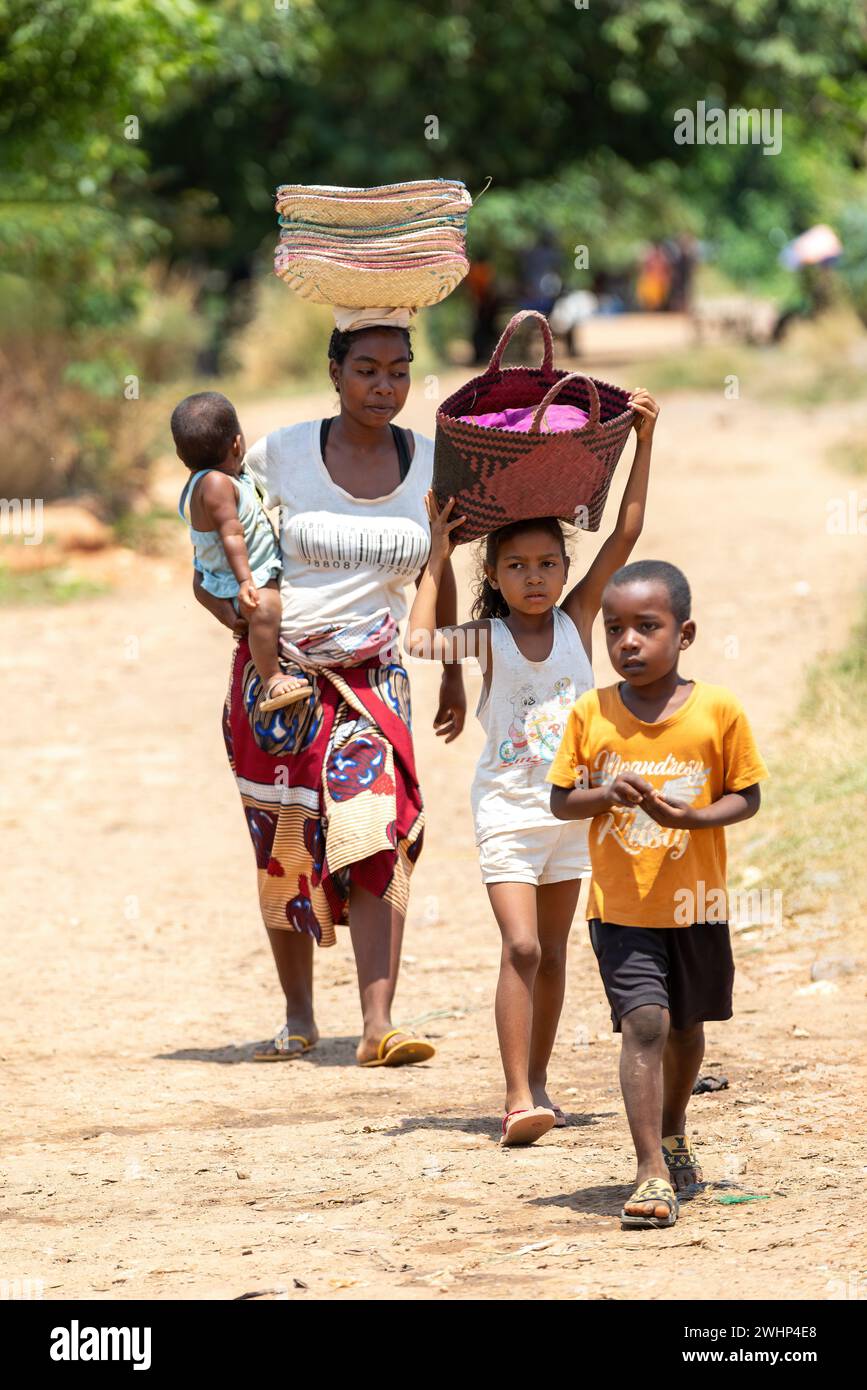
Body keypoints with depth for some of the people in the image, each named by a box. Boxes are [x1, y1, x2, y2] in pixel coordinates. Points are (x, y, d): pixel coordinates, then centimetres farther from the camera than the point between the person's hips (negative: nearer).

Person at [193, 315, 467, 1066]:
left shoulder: (429, 462, 3)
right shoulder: (281, 455, -5)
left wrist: (454, 673, 25)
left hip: (372, 677, 1)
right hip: (279, 678, -1)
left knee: (380, 835, -17)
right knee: (283, 848, 5)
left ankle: (378, 1024, -23)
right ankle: (298, 1016, 22)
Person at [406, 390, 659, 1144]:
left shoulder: (576, 619, 0)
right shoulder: (488, 638, -7)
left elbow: (625, 536, -4)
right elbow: (422, 640, -26)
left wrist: (644, 443, -10)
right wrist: (437, 556, -15)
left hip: (570, 810, 4)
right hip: (507, 810, -4)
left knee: (553, 952, 11)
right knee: (522, 948, -14)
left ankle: (536, 1082, 23)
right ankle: (518, 1097, -19)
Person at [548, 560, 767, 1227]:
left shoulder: (718, 710, -8)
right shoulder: (591, 713, -4)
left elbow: (746, 797, -2)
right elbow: (561, 800, 2)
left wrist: (690, 816, -20)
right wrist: (605, 795, -19)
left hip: (696, 902, 1)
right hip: (620, 904, -1)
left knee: (686, 1025, 19)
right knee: (645, 1023, -15)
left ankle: (672, 1132, 46)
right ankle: (652, 1174, -14)